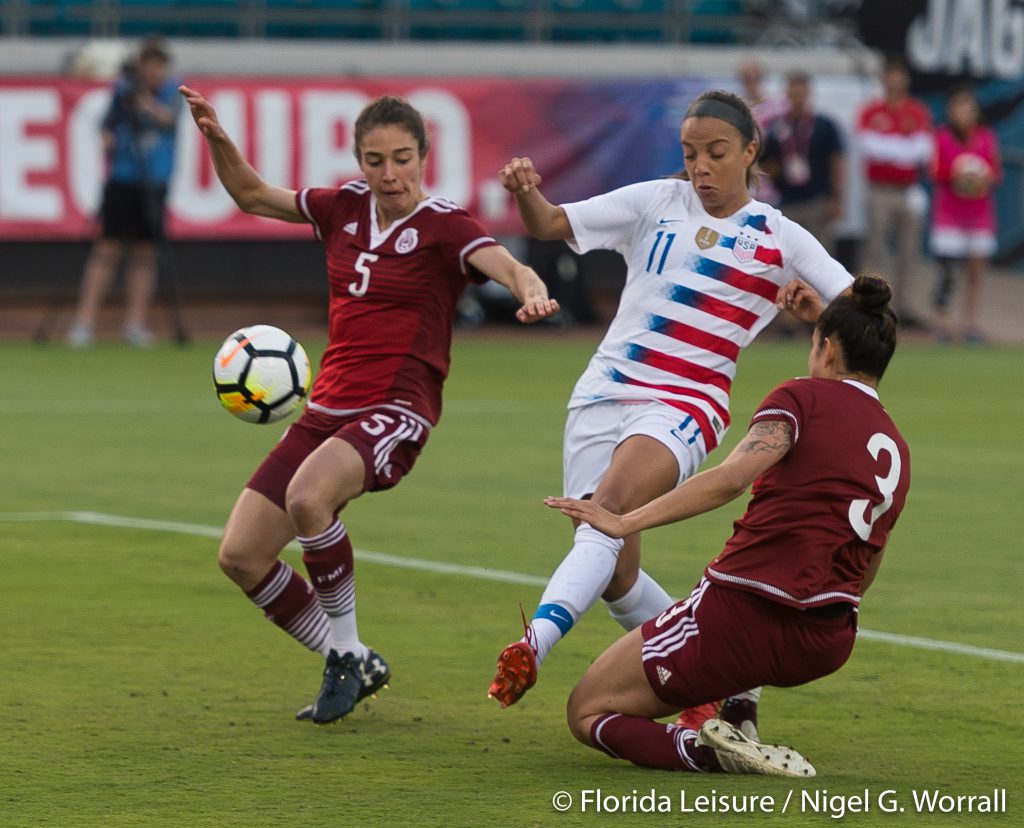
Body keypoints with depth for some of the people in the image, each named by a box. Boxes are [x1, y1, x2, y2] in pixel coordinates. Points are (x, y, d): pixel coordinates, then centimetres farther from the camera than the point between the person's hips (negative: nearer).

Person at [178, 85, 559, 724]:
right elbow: (252, 195, 22)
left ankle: (347, 650, -14)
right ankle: (352, 668, 18)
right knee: (241, 555, 0)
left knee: (308, 497, -36)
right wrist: (217, 137, 5)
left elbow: (509, 267, -27)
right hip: (329, 407, 7)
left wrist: (532, 293, -50)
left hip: (396, 410, -7)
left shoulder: (444, 227, -8)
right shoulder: (346, 207, 9)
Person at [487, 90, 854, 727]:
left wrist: (814, 300, -19)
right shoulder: (656, 202, 11)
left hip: (684, 405, -4)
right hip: (603, 394, 4)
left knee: (609, 514, -31)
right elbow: (551, 224, 5)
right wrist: (525, 192, -18)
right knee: (615, 577, -1)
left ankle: (534, 645, -48)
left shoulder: (781, 239, 7)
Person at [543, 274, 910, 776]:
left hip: (743, 613, -7)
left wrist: (626, 522, -23)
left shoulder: (803, 397, -5)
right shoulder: (896, 453, 15)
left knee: (587, 712, 7)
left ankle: (708, 749, -18)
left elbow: (731, 478, -21)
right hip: (829, 645, 7)